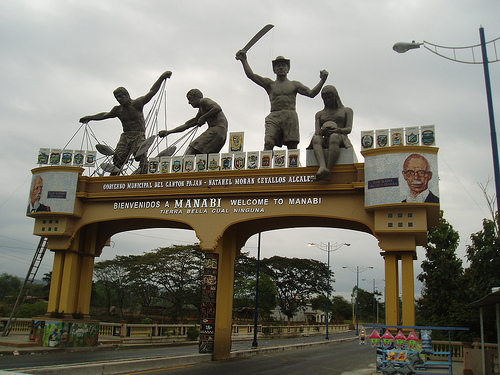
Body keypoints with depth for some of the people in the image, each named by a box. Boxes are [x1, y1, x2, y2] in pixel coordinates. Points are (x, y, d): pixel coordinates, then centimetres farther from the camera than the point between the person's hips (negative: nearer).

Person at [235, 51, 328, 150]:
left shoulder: (294, 84, 24)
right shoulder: (270, 84, 22)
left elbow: (311, 93, 14)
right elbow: (251, 75, 14)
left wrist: (322, 80, 2)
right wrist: (244, 61, 4)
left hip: (290, 116, 0)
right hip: (274, 117, 0)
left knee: (292, 147, -11)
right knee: (268, 143, -22)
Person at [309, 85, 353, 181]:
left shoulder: (346, 110, 24)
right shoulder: (319, 114, 29)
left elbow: (349, 129, 8)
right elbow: (317, 132, 13)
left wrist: (337, 130, -15)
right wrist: (322, 132, -14)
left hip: (341, 139, -2)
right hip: (325, 141, 2)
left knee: (334, 137, -39)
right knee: (316, 138, -35)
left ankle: (328, 169, -55)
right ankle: (322, 167, -61)